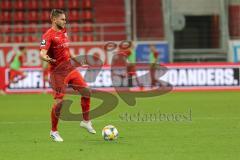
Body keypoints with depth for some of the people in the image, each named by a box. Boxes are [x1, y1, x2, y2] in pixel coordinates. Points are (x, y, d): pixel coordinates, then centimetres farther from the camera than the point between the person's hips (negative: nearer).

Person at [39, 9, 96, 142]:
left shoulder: (63, 31, 11)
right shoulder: (49, 35, -14)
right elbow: (42, 53, -27)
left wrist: (74, 58, 30)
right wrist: (46, 58, -47)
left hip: (69, 68, 8)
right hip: (58, 72, -8)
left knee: (86, 91, 2)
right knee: (59, 101, -9)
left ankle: (86, 121, 18)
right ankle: (54, 131, 5)